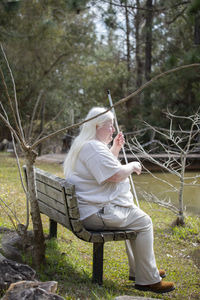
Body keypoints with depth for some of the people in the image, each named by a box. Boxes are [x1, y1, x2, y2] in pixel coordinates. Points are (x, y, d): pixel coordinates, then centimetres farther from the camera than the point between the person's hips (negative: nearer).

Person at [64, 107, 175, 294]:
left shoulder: (84, 145, 18)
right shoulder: (94, 148, -19)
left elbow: (105, 167, 31)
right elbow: (116, 175, -26)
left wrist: (115, 149, 18)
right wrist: (132, 166, -7)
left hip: (89, 210, 12)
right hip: (98, 213, -12)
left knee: (134, 217, 25)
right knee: (143, 222, -5)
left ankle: (137, 270, 32)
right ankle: (147, 279, 0)